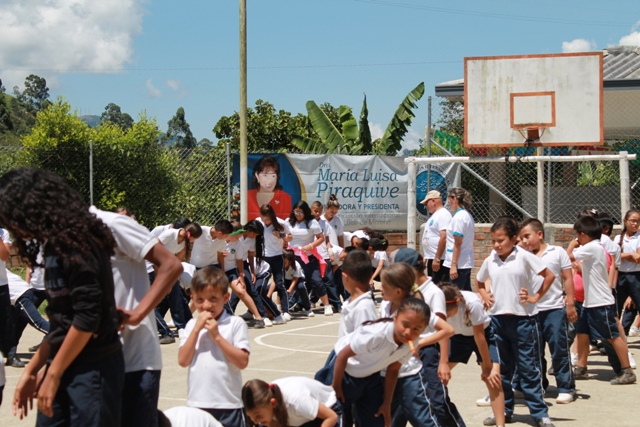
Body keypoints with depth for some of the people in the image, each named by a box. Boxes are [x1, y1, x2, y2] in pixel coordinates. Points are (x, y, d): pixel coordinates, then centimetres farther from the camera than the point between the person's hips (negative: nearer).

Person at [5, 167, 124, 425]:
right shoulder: (56, 246, 13)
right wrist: (32, 370, 17)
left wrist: (52, 374, -12)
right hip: (64, 367, 8)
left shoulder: (74, 244, -14)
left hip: (92, 368, -8)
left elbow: (87, 317, -19)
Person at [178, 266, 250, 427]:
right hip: (197, 403, 3)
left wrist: (216, 335, -15)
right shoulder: (192, 325, 6)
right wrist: (197, 329, -9)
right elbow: (183, 361, -3)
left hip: (228, 403, -3)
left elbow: (242, 361, -13)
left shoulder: (235, 324, -4)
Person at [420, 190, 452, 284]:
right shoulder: (435, 215, 18)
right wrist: (427, 257, 19)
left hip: (439, 260, -10)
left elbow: (443, 238, -22)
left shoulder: (443, 214, -14)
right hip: (432, 259, 10)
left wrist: (437, 259, -25)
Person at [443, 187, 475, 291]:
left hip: (459, 263, -9)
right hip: (467, 262, 9)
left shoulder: (459, 217, -14)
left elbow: (458, 243, -18)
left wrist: (453, 265, -18)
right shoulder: (468, 215, 14)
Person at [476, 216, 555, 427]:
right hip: (497, 318, 4)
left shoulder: (524, 257, -7)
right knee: (501, 368, 11)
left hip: (522, 318, -4)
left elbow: (549, 275, -3)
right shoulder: (490, 260, 6)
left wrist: (535, 297, -5)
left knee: (528, 368, -1)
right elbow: (479, 282, 23)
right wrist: (485, 297, 7)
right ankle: (504, 410, 21)